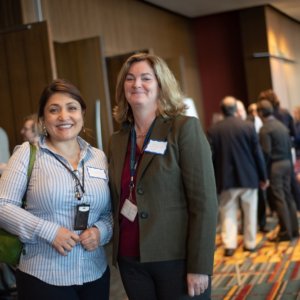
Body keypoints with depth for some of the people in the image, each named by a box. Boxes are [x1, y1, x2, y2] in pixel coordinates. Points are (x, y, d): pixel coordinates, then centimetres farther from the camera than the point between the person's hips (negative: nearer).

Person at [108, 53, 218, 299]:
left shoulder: (185, 128, -8)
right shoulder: (118, 140, 8)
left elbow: (204, 202, -13)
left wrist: (199, 266, -15)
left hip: (176, 259, -5)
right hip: (130, 261, 5)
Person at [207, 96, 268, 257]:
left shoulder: (213, 130, -5)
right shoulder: (248, 126, -6)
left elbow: (210, 157, -4)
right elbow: (258, 153, -3)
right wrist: (263, 176, 7)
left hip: (226, 179, 0)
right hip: (248, 177, 0)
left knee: (228, 212, 9)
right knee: (250, 212, 14)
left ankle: (229, 244, -3)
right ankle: (250, 243, 20)